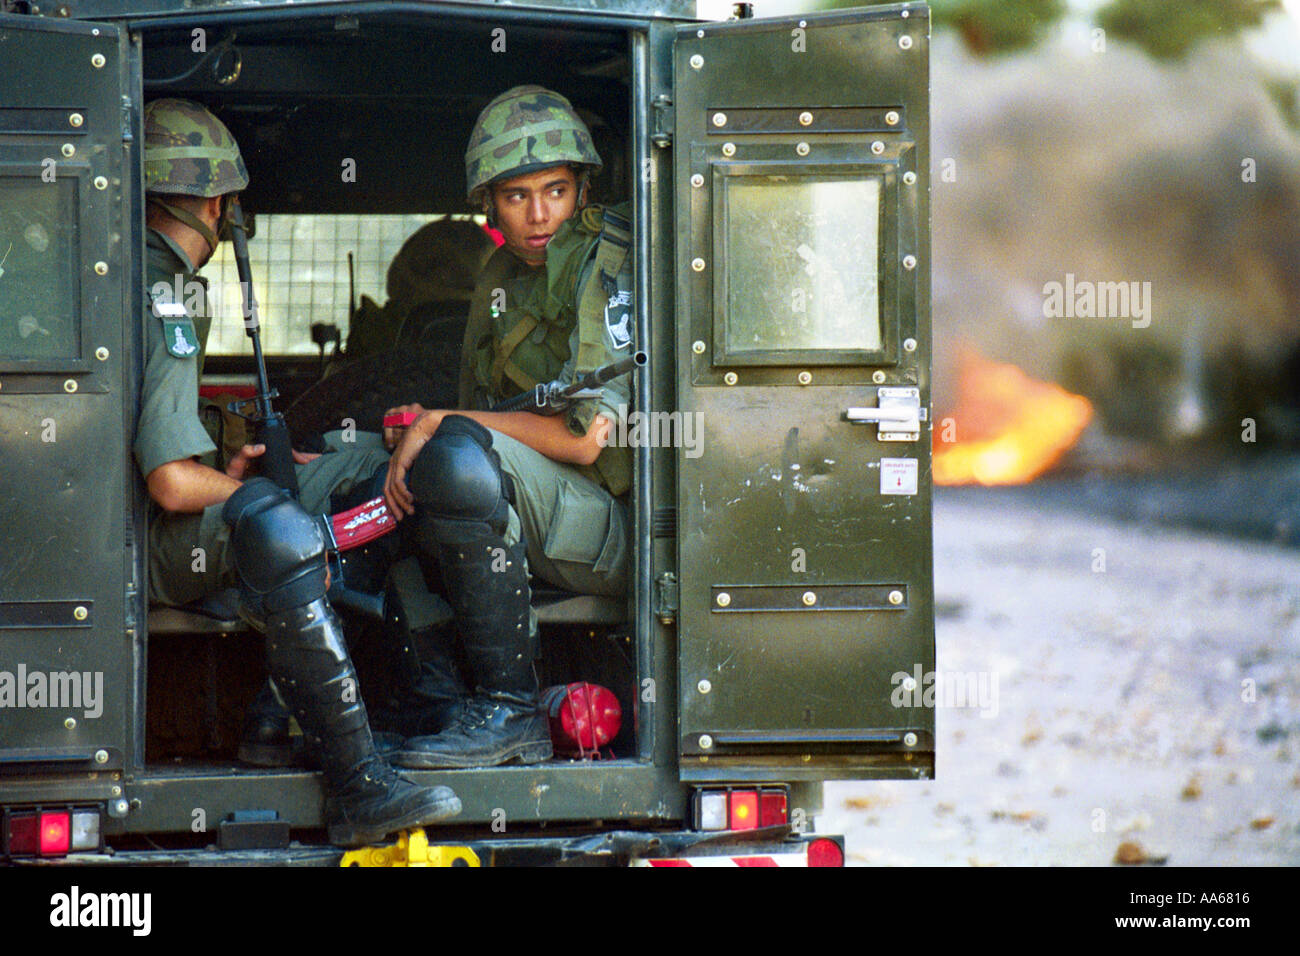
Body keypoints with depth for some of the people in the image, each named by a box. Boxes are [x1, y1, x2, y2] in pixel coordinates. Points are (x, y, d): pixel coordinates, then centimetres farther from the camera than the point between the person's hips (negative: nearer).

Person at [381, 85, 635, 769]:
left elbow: (587, 439, -21)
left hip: (620, 527, -9)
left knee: (461, 455, -31)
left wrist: (438, 425, -17)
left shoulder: (608, 264, -13)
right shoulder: (504, 273, 14)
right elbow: (484, 410, 18)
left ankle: (510, 712, -26)